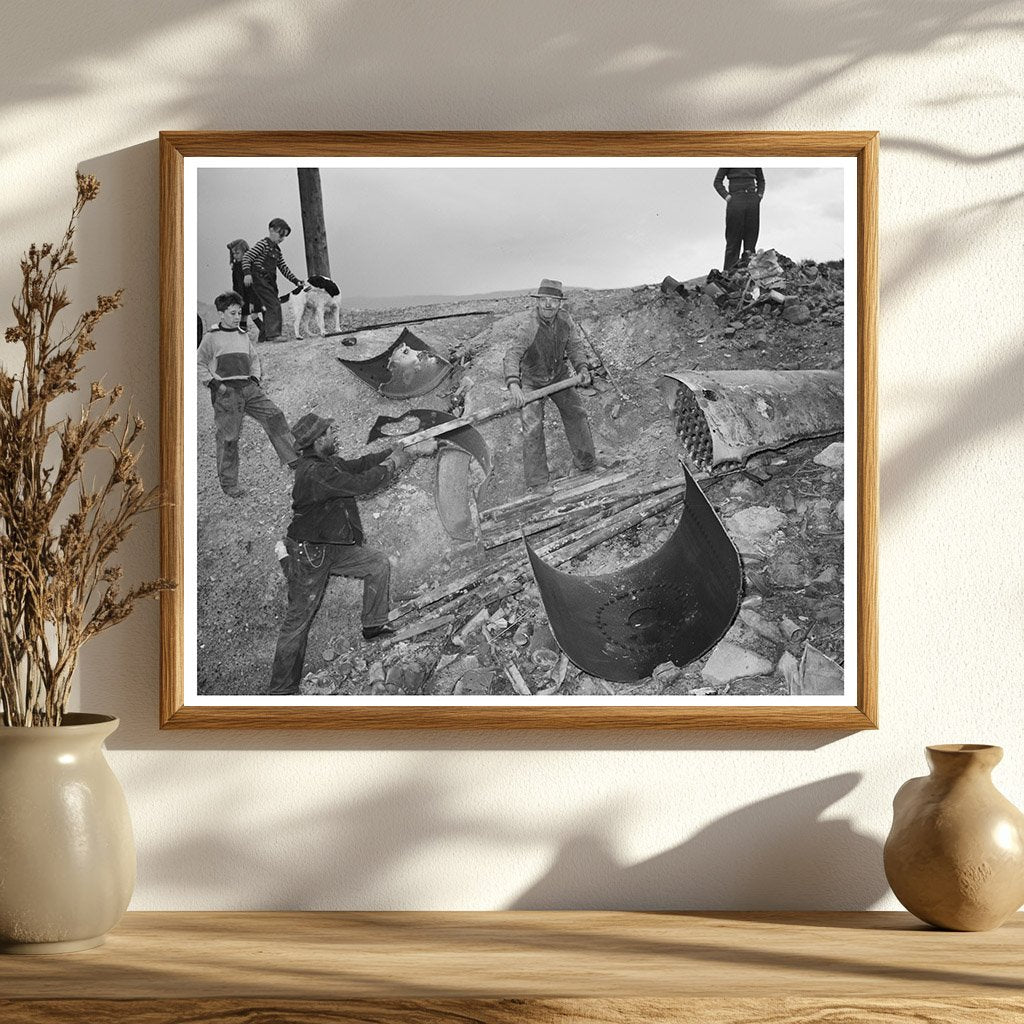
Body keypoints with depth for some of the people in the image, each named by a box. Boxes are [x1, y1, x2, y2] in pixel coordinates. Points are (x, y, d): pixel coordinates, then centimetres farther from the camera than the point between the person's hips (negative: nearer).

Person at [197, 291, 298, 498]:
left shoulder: (243, 336, 17)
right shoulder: (211, 337, 1)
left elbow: (254, 360, 29)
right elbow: (200, 365, 3)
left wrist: (255, 378, 11)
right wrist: (214, 383, -8)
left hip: (248, 387, 5)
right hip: (226, 390, -5)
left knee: (274, 416, -11)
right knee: (228, 436, -4)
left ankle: (294, 458, -10)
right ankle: (228, 483, 5)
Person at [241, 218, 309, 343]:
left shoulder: (276, 249, 18)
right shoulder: (263, 244, -7)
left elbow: (284, 268, 21)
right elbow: (246, 257, -13)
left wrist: (297, 281, 14)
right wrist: (247, 273, -26)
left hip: (270, 282, 9)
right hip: (260, 280, -9)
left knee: (270, 308, 6)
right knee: (274, 305, -17)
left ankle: (263, 336, 11)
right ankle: (274, 334, -23)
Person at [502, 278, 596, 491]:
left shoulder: (565, 320, -12)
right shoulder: (529, 326, -31)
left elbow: (574, 346, -3)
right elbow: (513, 354, -40)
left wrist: (582, 368, -22)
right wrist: (513, 384, -55)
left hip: (559, 375, 6)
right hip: (532, 380, -5)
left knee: (575, 414, 9)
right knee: (532, 427, -13)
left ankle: (586, 463, 29)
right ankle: (537, 482, -6)